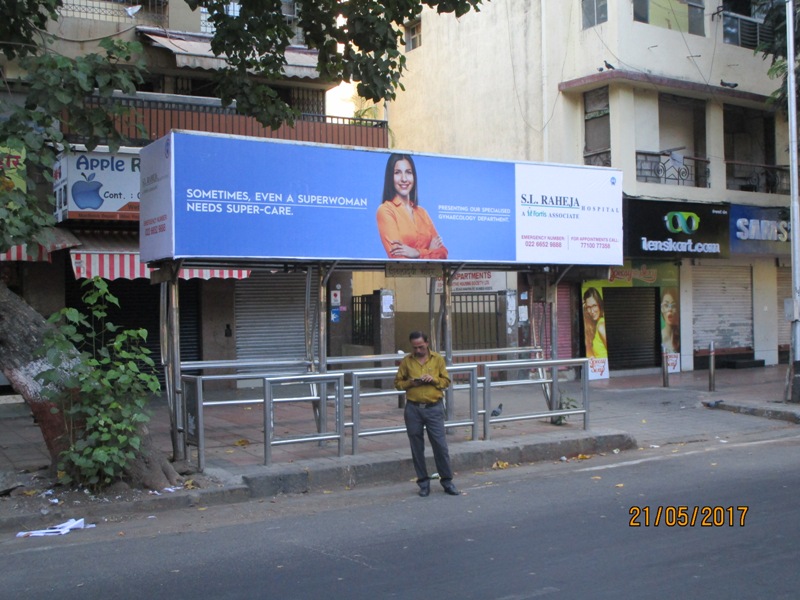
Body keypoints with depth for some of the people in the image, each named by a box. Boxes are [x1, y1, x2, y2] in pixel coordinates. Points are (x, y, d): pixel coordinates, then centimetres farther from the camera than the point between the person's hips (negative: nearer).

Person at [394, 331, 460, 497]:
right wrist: (410, 383, -10)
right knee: (417, 448, 5)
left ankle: (447, 481, 10)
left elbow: (446, 381, 7)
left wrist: (434, 379, -12)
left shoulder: (437, 359, 5)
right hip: (413, 409, 1)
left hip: (434, 408, -1)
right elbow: (398, 382, 9)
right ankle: (423, 482, 16)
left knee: (440, 445, -2)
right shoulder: (406, 361, 6)